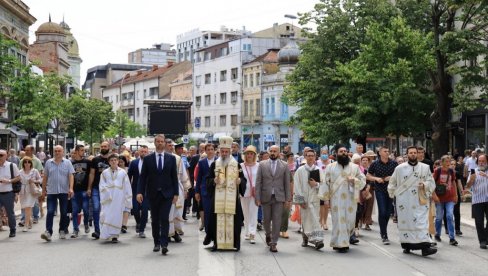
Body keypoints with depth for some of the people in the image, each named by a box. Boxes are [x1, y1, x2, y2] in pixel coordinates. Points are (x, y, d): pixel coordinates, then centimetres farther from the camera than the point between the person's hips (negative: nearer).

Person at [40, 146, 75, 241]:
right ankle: (48, 232, -11)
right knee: (50, 212, -8)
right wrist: (43, 190, 10)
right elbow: (45, 177, 11)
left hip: (64, 191, 0)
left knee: (64, 212, 8)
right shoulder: (48, 162, 7)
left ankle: (62, 231, 21)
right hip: (51, 191, 0)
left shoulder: (67, 163, 3)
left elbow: (71, 176, -4)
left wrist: (71, 188, -16)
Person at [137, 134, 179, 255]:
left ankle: (164, 244, -11)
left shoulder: (171, 158, 4)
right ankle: (157, 243, 20)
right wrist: (140, 192, -8)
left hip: (167, 193, -1)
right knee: (155, 220, 9)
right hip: (153, 194, 1)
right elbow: (142, 177, 2)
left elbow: (174, 176, 5)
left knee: (164, 219, -10)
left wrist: (176, 193, 0)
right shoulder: (147, 159, 3)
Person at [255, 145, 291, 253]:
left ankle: (273, 244, 3)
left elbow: (287, 183, 4)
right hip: (266, 197, 1)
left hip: (279, 197, -1)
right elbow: (258, 182, 1)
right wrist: (257, 198, -5)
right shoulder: (262, 164, 3)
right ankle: (268, 234, 39)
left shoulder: (284, 166, 4)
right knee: (266, 220, 10)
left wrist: (288, 199, 0)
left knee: (277, 221, -4)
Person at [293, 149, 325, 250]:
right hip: (304, 199, 0)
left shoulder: (318, 170, 6)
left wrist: (316, 184, -14)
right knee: (305, 219, 6)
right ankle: (305, 239, 20)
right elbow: (297, 186, -2)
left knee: (315, 219, -7)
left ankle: (317, 239, -13)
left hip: (315, 199, 0)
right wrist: (300, 200, -7)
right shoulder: (300, 170, 2)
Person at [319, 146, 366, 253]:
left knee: (350, 219, 4)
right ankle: (340, 244, 1)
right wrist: (326, 198, -2)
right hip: (336, 199, -2)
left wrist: (354, 180, -11)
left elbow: (363, 180, 10)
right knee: (338, 220, -4)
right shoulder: (330, 167, 6)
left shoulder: (355, 167, 9)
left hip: (350, 199, 2)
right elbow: (325, 182, 4)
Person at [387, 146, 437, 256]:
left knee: (422, 221, -9)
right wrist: (393, 194, 14)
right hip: (404, 201, 0)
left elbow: (431, 183, 7)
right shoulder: (399, 168, 4)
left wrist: (425, 185, -11)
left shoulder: (425, 168, 6)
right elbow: (392, 183, 15)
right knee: (405, 221, 3)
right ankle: (407, 246, 17)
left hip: (420, 201, 0)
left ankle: (425, 247, -14)